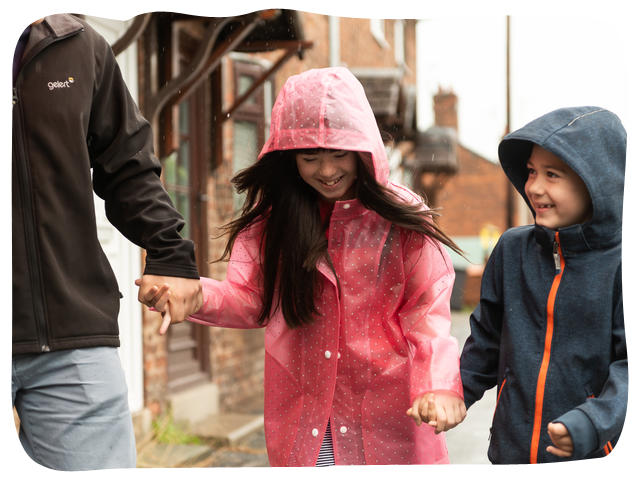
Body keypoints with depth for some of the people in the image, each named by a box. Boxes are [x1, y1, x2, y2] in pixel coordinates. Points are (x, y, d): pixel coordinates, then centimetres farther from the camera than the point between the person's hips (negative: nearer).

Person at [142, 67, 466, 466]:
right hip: (302, 420, 1)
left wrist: (438, 385, -24)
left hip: (389, 414, -1)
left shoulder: (401, 218, -3)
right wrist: (196, 295, -20)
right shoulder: (271, 221, 3)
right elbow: (250, 299, 1)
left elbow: (427, 312, -7)